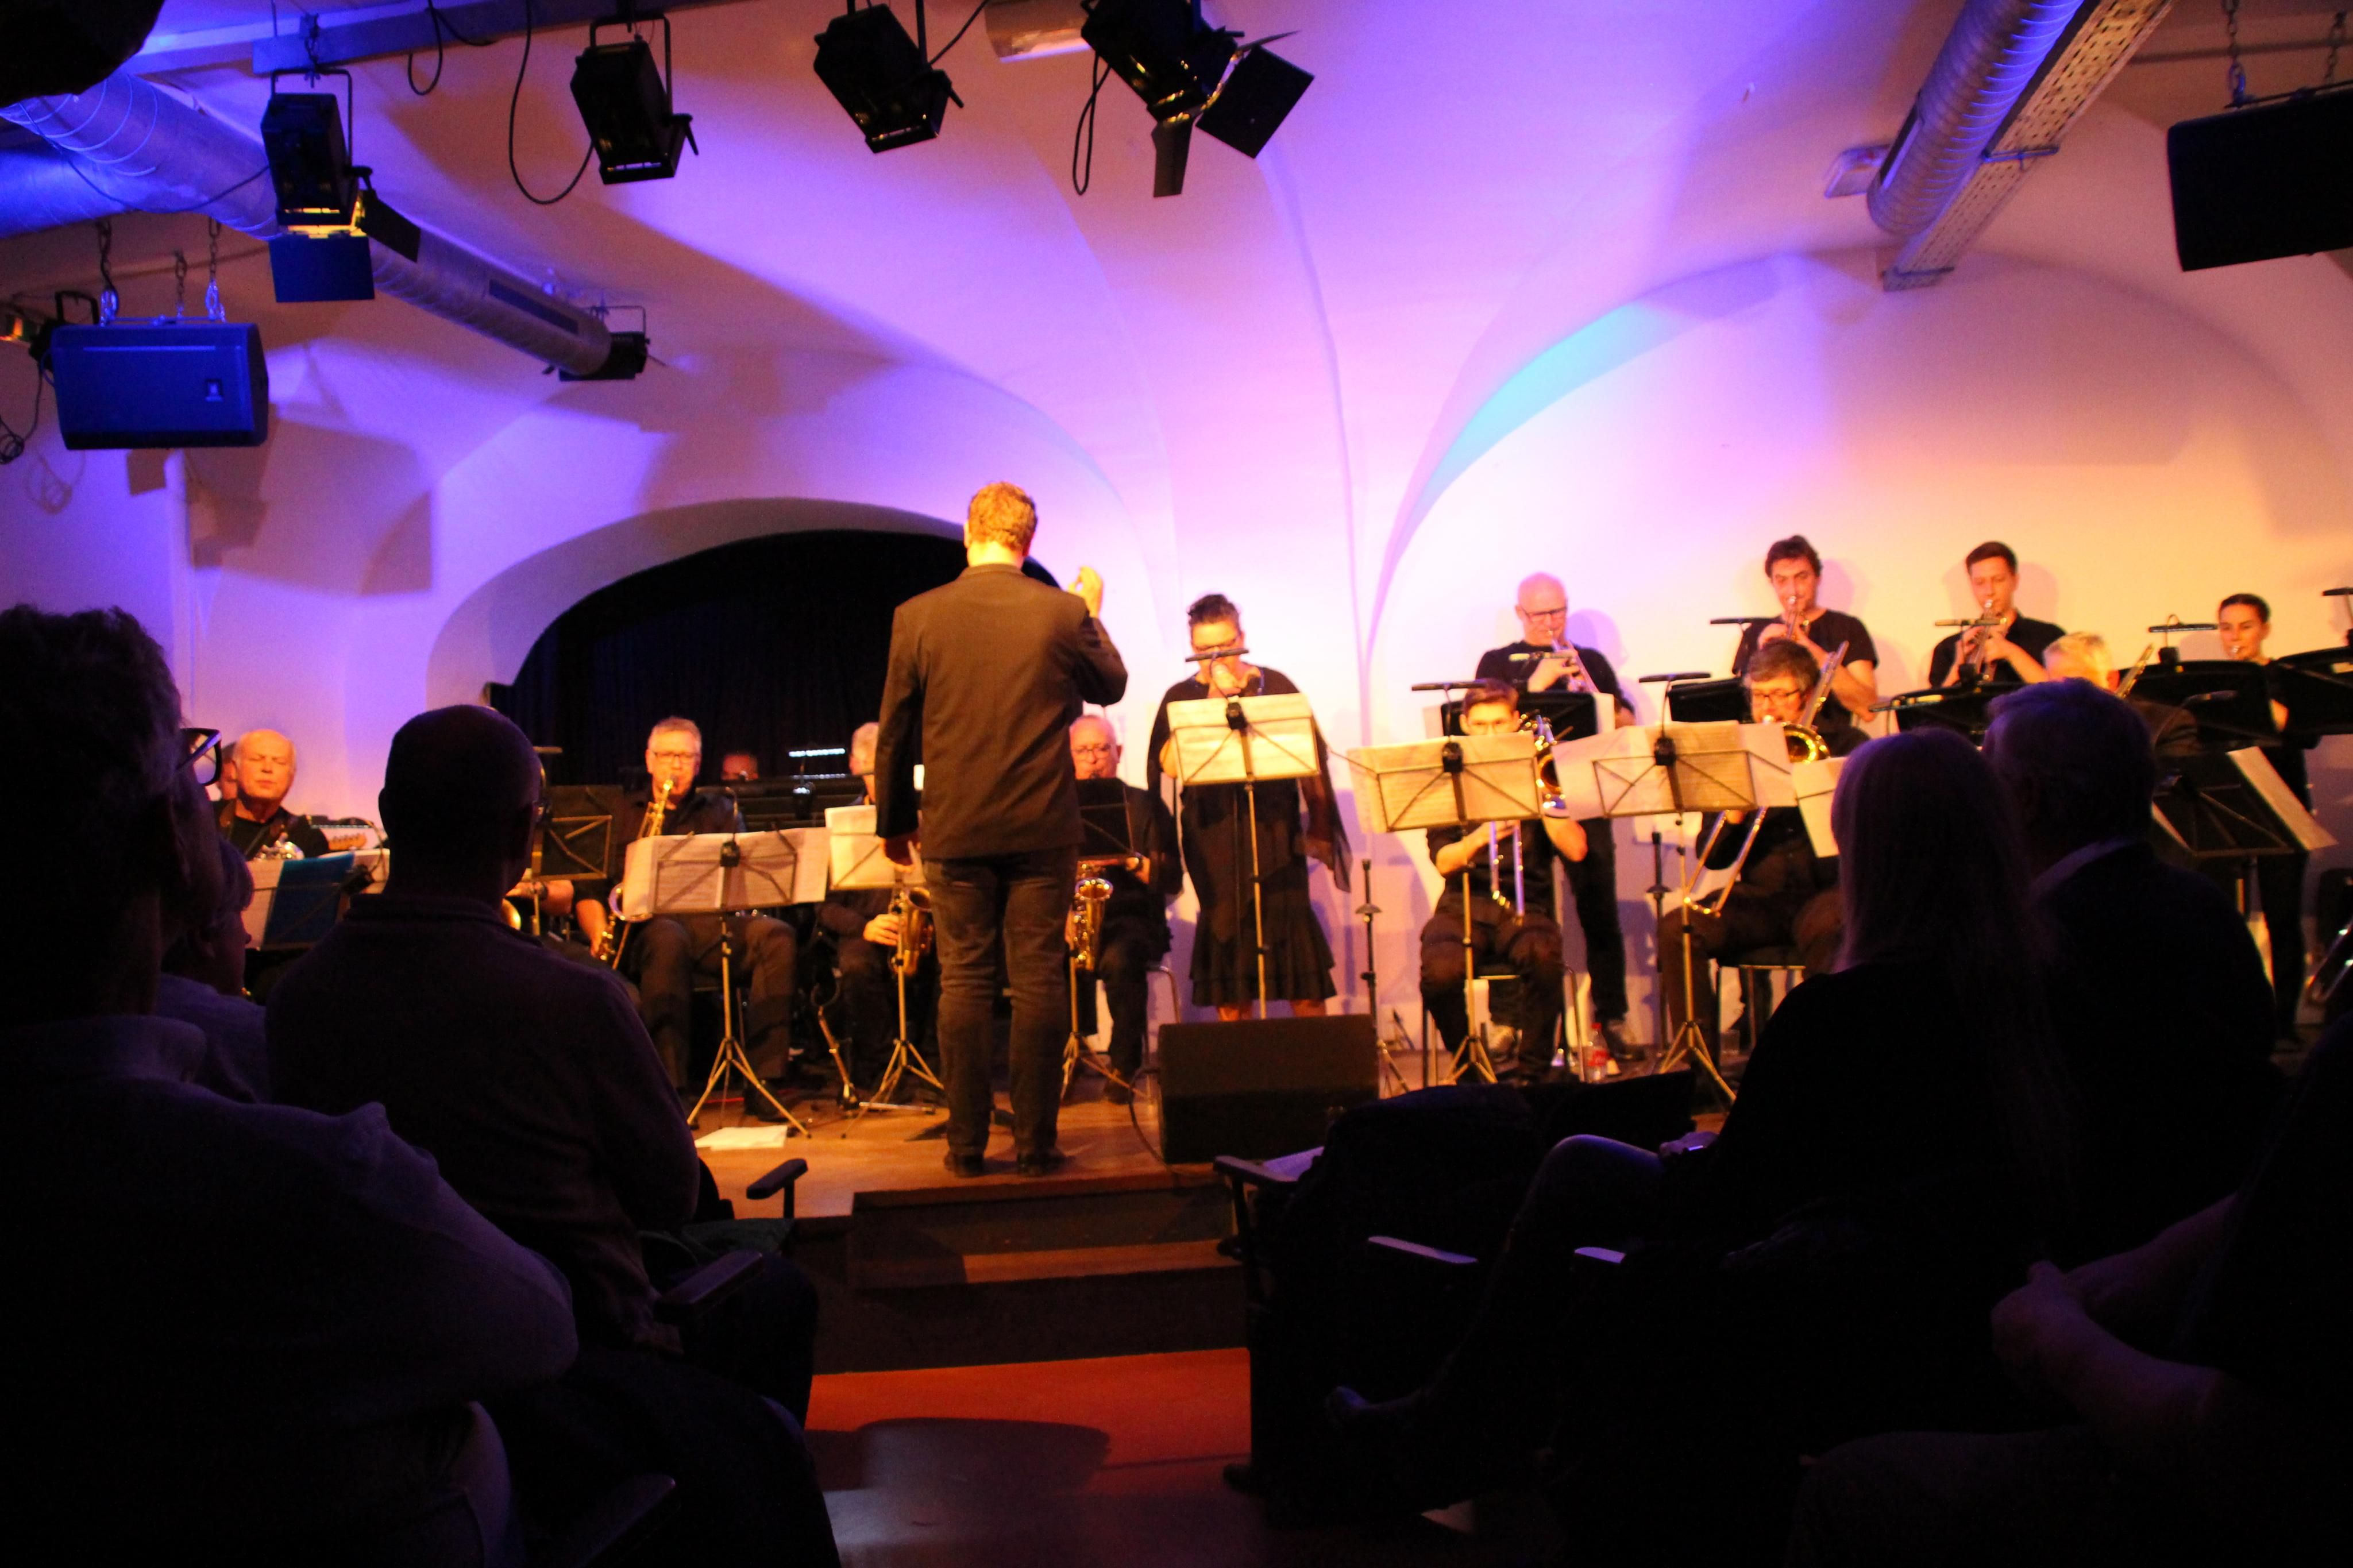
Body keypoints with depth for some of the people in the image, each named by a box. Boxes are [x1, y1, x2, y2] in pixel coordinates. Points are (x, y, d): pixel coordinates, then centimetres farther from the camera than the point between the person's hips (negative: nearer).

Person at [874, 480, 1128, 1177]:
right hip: (1043, 829, 0)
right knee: (1039, 979, 4)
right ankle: (1036, 1141, 7)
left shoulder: (916, 617, -2)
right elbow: (1111, 687, 14)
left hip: (954, 831, 1)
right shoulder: (1063, 612, -4)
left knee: (963, 981, 7)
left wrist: (894, 822, 13)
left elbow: (894, 733, 3)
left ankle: (967, 1145, 10)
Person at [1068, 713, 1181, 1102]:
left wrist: (1132, 860, -16)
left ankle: (1125, 1065, -16)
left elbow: (1172, 880, 1)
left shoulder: (1144, 805, 8)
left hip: (1130, 918, -2)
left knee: (1119, 959, -36)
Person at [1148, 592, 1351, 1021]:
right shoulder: (1180, 697, 7)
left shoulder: (1274, 686, 6)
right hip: (1213, 842, 1)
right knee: (1225, 945, 3)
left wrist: (1320, 829, 3)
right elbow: (1170, 764, -10)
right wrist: (1214, 696, -12)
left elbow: (1310, 760, 8)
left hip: (1274, 836, -1)